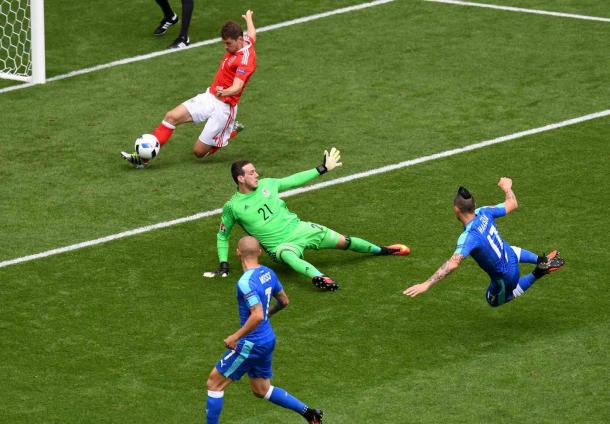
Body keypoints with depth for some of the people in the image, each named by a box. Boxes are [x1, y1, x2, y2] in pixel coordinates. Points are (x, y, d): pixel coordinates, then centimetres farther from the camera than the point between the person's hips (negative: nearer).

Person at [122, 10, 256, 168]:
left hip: (224, 106, -9)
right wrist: (248, 18, 49)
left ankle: (232, 131, 21)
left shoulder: (246, 59, -23)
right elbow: (252, 33, 27)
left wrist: (225, 92, -57)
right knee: (172, 116, -7)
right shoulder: (246, 40, 1)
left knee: (199, 151, -3)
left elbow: (237, 87, -34)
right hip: (209, 96, 9)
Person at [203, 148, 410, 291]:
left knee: (343, 241, 4)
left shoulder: (266, 185, 2)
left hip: (297, 228, 5)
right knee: (288, 256, -42)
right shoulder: (232, 207, -8)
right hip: (280, 244, -5)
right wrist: (223, 266, -3)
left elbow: (294, 181, 16)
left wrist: (323, 169, 18)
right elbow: (222, 236, 5)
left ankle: (381, 250, 28)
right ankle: (318, 277, -70)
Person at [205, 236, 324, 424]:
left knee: (214, 384, 2)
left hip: (251, 344, -9)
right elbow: (284, 301, 15)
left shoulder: (246, 282, -24)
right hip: (268, 340, 9)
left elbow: (257, 316, -31)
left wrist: (235, 337, -23)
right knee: (261, 390, 22)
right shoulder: (268, 273, 3)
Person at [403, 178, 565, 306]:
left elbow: (453, 263, -50)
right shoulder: (484, 213, -19)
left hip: (503, 278, -7)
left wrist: (426, 284, -54)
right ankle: (543, 260, 36)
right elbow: (512, 204, -2)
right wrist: (507, 188, 20)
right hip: (510, 256, 7)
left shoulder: (468, 237, -38)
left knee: (493, 301, 28)